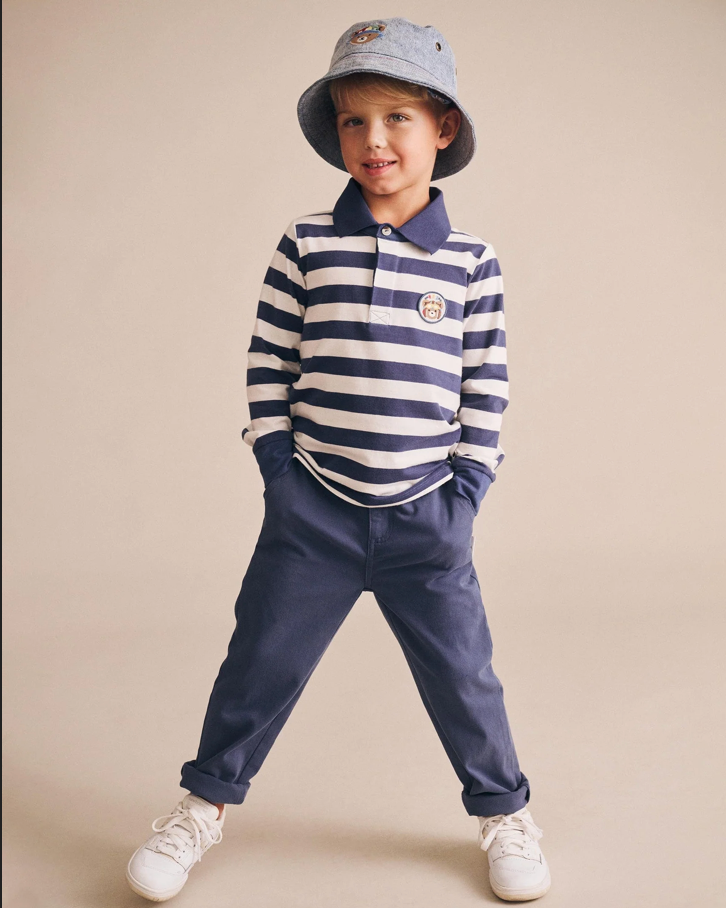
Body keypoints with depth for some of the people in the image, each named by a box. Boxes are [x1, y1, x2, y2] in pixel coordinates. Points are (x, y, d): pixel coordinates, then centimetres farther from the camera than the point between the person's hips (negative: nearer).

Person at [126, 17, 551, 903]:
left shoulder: (471, 262, 0)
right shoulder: (306, 243, -1)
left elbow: (487, 385, 4)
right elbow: (268, 361, 3)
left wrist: (467, 486, -1)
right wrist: (277, 461, -1)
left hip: (427, 520, 0)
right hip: (312, 513, 0)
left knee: (462, 675, 9)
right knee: (261, 661, 9)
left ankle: (503, 812, 31)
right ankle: (205, 802, 29)